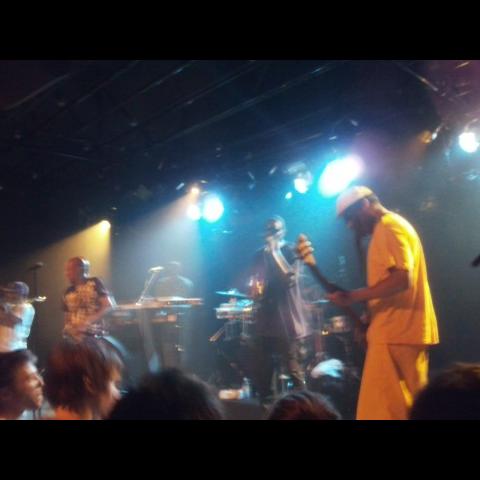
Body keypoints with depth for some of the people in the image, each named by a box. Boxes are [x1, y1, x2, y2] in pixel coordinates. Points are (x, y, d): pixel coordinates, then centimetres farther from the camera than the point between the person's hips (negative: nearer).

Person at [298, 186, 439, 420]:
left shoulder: (389, 226, -10)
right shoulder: (388, 228, 22)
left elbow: (401, 279, -22)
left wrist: (353, 296, -19)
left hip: (396, 332, -11)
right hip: (404, 331, 11)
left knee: (383, 409, -8)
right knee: (407, 407, 13)